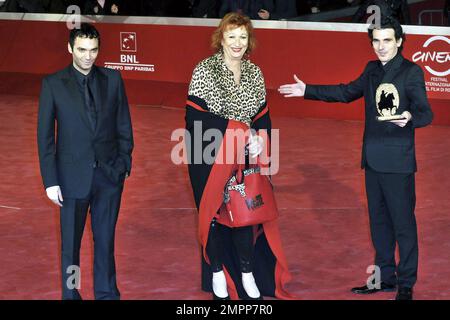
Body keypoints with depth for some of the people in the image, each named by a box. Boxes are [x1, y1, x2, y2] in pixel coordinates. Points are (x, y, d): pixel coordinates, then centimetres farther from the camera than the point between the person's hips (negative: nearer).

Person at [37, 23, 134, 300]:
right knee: (70, 242, 9)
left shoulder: (112, 79, 2)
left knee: (105, 238, 12)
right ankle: (71, 293, 22)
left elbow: (124, 125, 7)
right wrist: (50, 181, -8)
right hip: (73, 176, -2)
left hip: (110, 174, 2)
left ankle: (107, 293, 25)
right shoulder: (53, 84, -5)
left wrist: (124, 163, 0)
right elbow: (45, 136, -5)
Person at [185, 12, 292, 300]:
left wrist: (260, 139, -9)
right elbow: (196, 117, -16)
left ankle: (247, 273, 17)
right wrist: (235, 131, -21)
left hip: (244, 157, 4)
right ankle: (217, 272, 20)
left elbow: (262, 115, 9)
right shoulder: (204, 71, -9)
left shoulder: (254, 73, 6)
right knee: (214, 212, 5)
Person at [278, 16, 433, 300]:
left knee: (403, 222, -2)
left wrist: (410, 117, -37)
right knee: (379, 221, 14)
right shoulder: (372, 70, 11)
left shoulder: (412, 72, -9)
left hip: (397, 162, -7)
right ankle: (385, 277, 24)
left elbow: (426, 113, -14)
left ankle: (406, 284, 8)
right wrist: (307, 91, 23)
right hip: (373, 160, 7)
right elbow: (347, 92, 24)